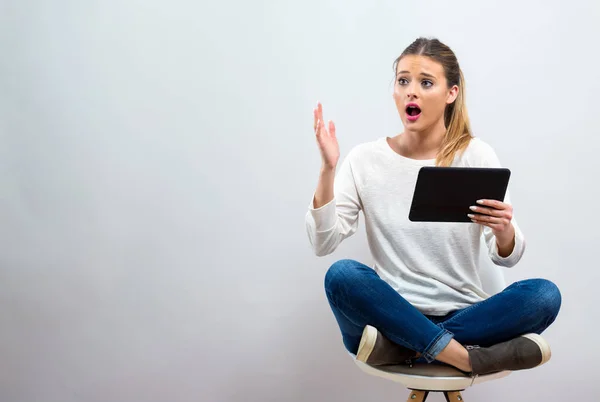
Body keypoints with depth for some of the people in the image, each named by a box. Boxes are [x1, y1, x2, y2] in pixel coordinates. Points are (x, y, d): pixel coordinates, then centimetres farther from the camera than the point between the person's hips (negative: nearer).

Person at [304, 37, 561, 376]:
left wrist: (504, 230, -26)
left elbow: (507, 258, -3)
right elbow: (323, 244, -8)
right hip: (394, 313, -1)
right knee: (342, 275, -30)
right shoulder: (366, 159, -1)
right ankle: (467, 358, -25)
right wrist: (328, 170, -20)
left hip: (465, 314, 1)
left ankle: (401, 349, -23)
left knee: (544, 294, -25)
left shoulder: (477, 155, -1)